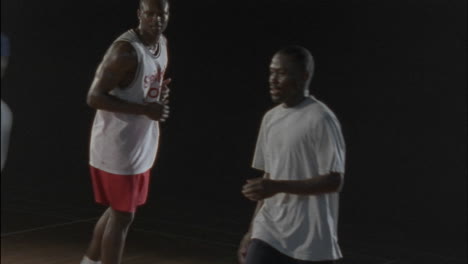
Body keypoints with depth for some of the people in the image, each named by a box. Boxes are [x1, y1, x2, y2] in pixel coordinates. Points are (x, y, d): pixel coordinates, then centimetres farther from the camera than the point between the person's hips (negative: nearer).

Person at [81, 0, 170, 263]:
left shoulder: (163, 44, 7)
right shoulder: (126, 50, -22)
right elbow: (95, 97, -23)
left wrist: (161, 92, 0)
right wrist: (145, 109, -27)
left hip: (141, 145, 9)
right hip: (118, 146, -9)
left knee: (120, 211, 19)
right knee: (122, 216, -1)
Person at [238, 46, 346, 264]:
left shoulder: (321, 120, -13)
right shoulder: (270, 118, 9)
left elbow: (334, 181, -16)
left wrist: (278, 187, -24)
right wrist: (252, 230, 13)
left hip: (311, 240, -6)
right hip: (269, 233, 6)